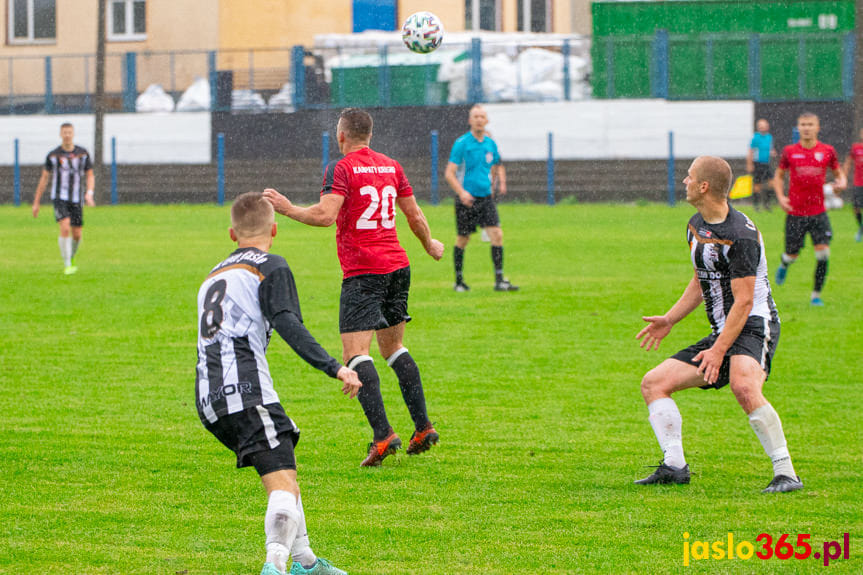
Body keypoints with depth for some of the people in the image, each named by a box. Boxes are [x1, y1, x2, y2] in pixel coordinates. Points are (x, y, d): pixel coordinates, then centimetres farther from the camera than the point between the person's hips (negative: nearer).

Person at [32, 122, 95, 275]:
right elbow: (44, 178, 6)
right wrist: (36, 203, 7)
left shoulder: (83, 153, 2)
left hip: (76, 200, 3)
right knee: (65, 228, -22)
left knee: (76, 235, 5)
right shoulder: (53, 155, -1)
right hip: (59, 198, -2)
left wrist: (89, 193, -15)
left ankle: (71, 258, 37)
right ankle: (67, 266, -17)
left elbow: (90, 176, 6)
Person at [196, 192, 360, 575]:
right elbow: (287, 324, -11)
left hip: (209, 399, 8)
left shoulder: (215, 275, 28)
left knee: (283, 470, 24)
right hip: (246, 389, -8)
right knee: (282, 483, -17)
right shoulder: (270, 267, 5)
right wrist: (334, 368, -16)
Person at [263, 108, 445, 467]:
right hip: (397, 265, 7)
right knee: (394, 347, 19)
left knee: (355, 353, -10)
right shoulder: (391, 167, 13)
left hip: (362, 272, -7)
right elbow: (414, 215, 20)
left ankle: (383, 434, -24)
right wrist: (430, 245, 37)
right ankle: (423, 427, 14)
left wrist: (288, 209, -8)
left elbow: (325, 215, -20)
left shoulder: (341, 168, -7)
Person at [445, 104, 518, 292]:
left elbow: (498, 166, 25)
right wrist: (461, 192, -25)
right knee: (463, 239, 4)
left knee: (497, 234, -9)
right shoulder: (461, 143, -8)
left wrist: (501, 181, 5)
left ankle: (499, 280, -8)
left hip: (486, 197, 4)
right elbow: (449, 173, -10)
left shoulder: (490, 144, 8)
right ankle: (459, 281, 19)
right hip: (466, 198, -4)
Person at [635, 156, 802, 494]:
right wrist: (669, 320, 22)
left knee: (743, 386, -38)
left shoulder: (741, 235, -18)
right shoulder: (696, 226, 11)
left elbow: (744, 302, -20)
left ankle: (786, 473, -33)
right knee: (654, 383, 2)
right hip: (721, 332, 10)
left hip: (753, 327, -10)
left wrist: (719, 350, -24)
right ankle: (673, 466, -1)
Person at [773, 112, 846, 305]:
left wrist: (841, 183, -9)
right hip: (795, 212, 0)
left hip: (818, 212, 0)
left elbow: (838, 172, 14)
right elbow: (778, 176, 12)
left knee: (823, 252, -13)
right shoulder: (789, 152, 0)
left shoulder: (827, 151, 1)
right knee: (792, 254, 4)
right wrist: (780, 196, -4)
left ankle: (816, 294, 1)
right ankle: (784, 265, 43)